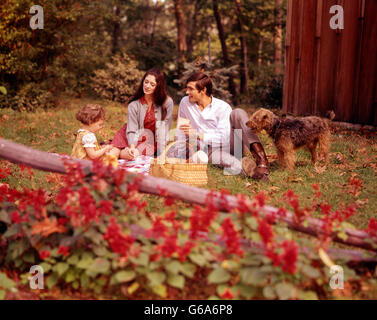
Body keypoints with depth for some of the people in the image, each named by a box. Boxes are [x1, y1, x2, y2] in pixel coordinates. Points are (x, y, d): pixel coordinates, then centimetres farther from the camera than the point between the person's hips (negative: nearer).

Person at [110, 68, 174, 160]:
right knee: (113, 153, -25)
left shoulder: (167, 102, -13)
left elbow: (164, 129, -10)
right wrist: (132, 147, -32)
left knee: (126, 154, -25)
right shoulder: (134, 104, -9)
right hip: (135, 138, 1)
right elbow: (131, 130, -12)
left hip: (151, 141, -1)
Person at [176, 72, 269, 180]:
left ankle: (261, 159, -40)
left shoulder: (223, 107, -7)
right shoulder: (185, 103, 5)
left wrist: (198, 135, -23)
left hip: (232, 145, 0)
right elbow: (181, 132, 14)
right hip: (212, 150, 1)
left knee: (238, 113, -26)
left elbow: (224, 138, -16)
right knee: (215, 155, -39)